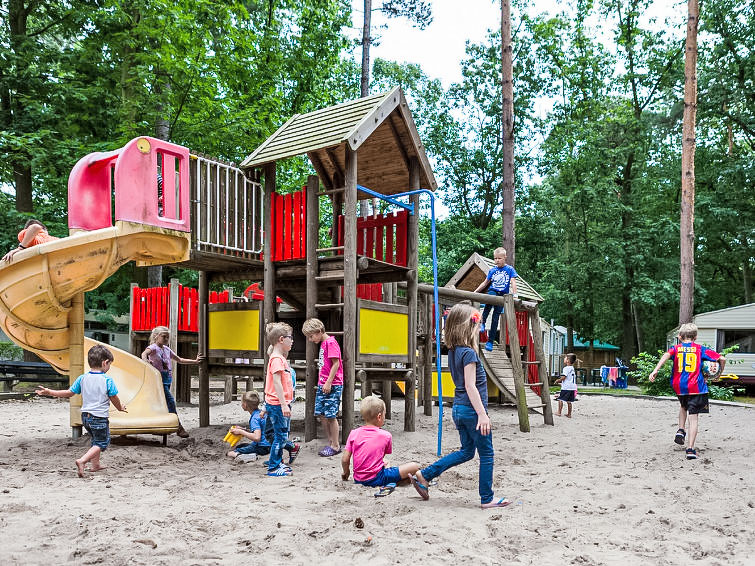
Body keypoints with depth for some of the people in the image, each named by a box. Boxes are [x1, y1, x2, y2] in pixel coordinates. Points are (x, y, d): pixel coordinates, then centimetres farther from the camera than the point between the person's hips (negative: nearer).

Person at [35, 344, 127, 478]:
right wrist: (120, 407, 16)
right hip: (100, 417, -6)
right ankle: (82, 461, -14)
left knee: (96, 439, 26)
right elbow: (114, 398, -4)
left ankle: (95, 464, 33)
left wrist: (49, 392, 16)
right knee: (101, 443, 4)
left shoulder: (82, 378, 1)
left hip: (85, 415, 6)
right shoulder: (107, 379, -12)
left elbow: (69, 393, 4)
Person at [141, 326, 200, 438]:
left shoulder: (167, 349, 16)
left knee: (165, 403, 9)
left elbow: (180, 360, 24)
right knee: (170, 401, -13)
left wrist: (195, 361, 20)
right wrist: (145, 360, -49)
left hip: (168, 378, 8)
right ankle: (178, 427, -13)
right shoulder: (153, 347, -5)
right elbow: (144, 353, -27)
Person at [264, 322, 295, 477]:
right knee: (281, 436, -4)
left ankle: (278, 463, 27)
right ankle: (273, 468, 4)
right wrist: (284, 404, -25)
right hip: (277, 404, -10)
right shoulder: (276, 359, -16)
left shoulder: (281, 357, 13)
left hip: (280, 404, 10)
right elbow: (276, 382, -23)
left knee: (281, 435, 17)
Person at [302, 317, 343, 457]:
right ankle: (330, 442, 20)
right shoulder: (323, 343, 16)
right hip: (322, 384, 9)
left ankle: (335, 446, 7)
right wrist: (322, 383, 18)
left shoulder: (331, 342, -13)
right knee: (322, 414, 10)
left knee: (331, 415, -4)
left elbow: (336, 363, -17)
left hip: (332, 385, -9)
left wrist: (328, 383, -18)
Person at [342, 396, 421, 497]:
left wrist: (346, 472, 15)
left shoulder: (354, 433, -3)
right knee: (415, 466, -4)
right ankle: (391, 484, -11)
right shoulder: (385, 435, -8)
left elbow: (345, 460, -4)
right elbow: (384, 455, 6)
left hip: (358, 479, 6)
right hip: (377, 479, -6)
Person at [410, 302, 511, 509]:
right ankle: (487, 499, 16)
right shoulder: (468, 352, -18)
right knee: (486, 454, 6)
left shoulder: (453, 351, 6)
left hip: (459, 408, 9)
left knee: (466, 451, 19)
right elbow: (470, 386, -22)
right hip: (471, 409, -9)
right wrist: (482, 414, -22)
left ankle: (423, 476, 17)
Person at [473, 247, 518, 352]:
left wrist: (514, 294, -19)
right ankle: (482, 322, -32)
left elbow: (513, 282, -5)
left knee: (496, 316, -5)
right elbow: (485, 283, 17)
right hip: (492, 291, 1)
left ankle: (490, 341, -1)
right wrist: (475, 292, 9)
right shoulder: (492, 270, 11)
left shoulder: (510, 269, 4)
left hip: (503, 295, -1)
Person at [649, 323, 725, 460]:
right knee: (693, 418, -1)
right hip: (696, 387, -2)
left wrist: (655, 371, -23)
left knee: (683, 406, 33)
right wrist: (719, 373, 16)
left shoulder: (676, 348, 8)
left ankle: (681, 430, 19)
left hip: (679, 386, 2)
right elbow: (722, 359, -1)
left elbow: (666, 355, -15)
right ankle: (690, 449, -7)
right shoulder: (700, 349, 6)